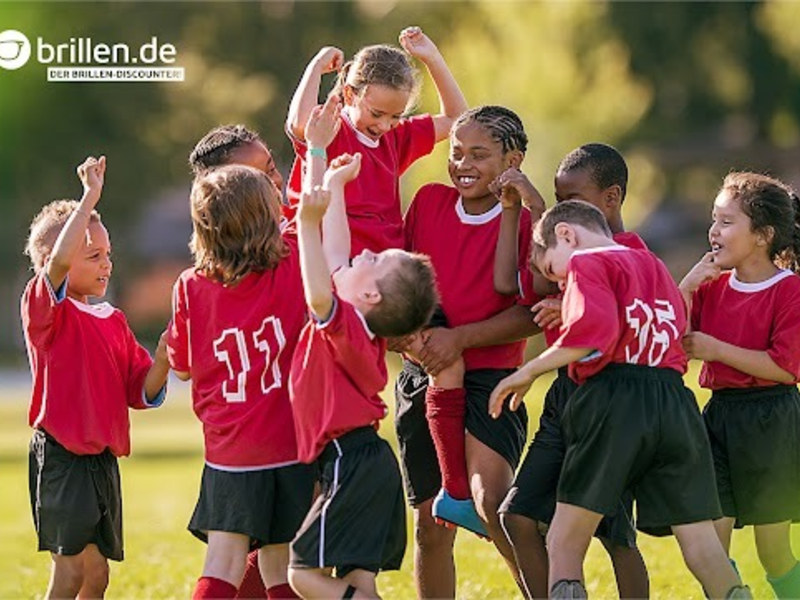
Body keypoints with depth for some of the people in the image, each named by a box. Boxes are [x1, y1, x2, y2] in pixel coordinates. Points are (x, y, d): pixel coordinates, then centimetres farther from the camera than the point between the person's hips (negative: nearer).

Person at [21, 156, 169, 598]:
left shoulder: (113, 321, 13)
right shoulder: (46, 309, -7)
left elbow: (142, 391, 12)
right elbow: (58, 260, -28)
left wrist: (163, 358, -8)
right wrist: (90, 197, -28)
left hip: (101, 458, 7)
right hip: (61, 456, -7)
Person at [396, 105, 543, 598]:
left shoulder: (526, 221, -5)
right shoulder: (429, 202, 8)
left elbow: (528, 315, -13)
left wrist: (460, 338, -20)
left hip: (489, 377, -5)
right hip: (423, 376, 5)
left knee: (491, 497, -27)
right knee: (431, 521, 9)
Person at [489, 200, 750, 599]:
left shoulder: (587, 264, 2)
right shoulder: (655, 266, 27)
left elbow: (595, 331, -15)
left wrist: (529, 371, -8)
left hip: (613, 401, -6)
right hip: (675, 405, 6)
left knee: (565, 544, -2)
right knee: (701, 541, 7)